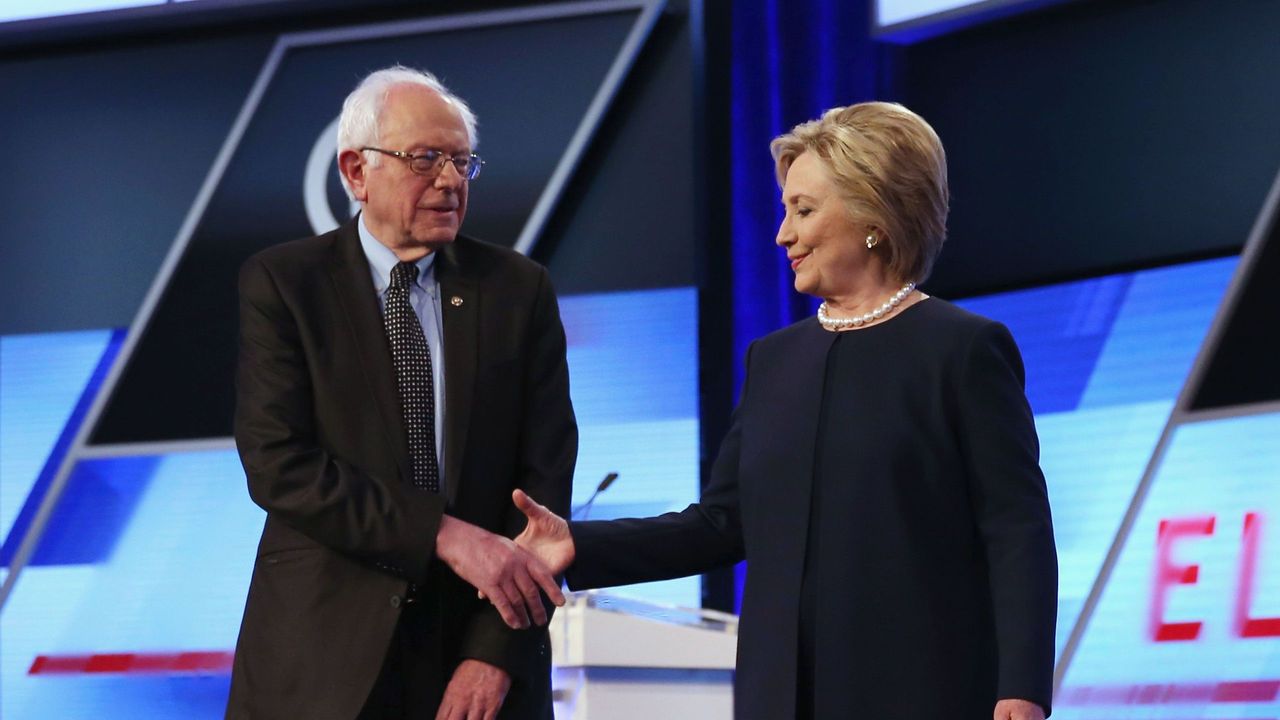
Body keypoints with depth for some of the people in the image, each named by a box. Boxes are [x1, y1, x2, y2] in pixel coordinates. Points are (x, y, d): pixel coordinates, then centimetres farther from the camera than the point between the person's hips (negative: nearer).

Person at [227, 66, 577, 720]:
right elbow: (277, 464, -12)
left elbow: (544, 476, -1)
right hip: (323, 662, -1)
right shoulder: (279, 284, -1)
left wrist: (497, 654, -12)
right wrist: (445, 537, -20)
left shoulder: (518, 290, 4)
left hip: (476, 656, 2)